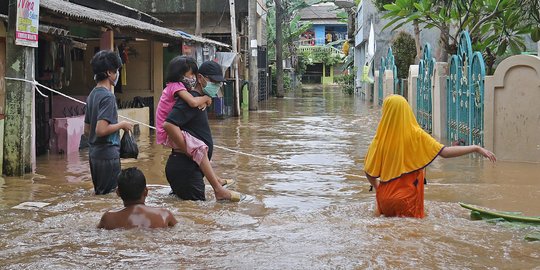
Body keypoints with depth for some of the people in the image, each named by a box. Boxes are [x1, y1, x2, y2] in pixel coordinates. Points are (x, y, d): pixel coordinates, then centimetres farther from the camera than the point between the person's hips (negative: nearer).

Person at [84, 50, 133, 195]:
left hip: (94, 154, 9)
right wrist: (122, 125, -11)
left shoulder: (93, 95, 12)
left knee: (100, 194, 16)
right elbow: (101, 130, -26)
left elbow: (87, 130, 17)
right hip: (108, 154, -9)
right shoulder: (107, 96, -16)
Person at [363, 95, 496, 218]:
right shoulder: (416, 135, -8)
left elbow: (369, 172, -1)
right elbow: (445, 152, -14)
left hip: (385, 198, 2)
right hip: (408, 200, -2)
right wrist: (476, 148, -7)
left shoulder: (380, 139, -5)